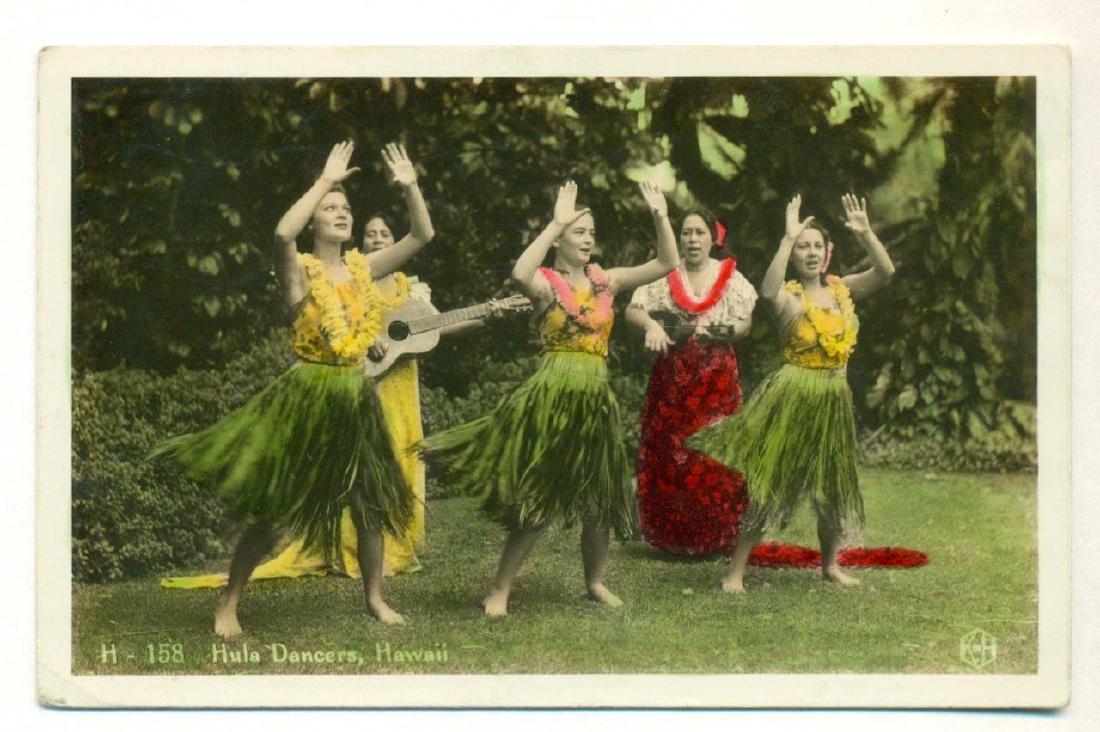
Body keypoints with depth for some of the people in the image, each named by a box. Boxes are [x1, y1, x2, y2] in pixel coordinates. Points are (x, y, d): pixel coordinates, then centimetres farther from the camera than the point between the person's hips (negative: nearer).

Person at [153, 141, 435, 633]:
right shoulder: (299, 271, -9)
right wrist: (326, 181, -25)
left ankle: (375, 598, 29)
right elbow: (283, 232, -32)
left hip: (355, 398, 5)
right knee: (273, 508, -1)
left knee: (370, 504, 12)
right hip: (307, 395, -5)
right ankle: (227, 605, 10)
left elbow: (422, 235, 8)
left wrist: (410, 186, -5)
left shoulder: (363, 268, 6)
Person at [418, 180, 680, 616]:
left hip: (596, 399, 6)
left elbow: (667, 263, 10)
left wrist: (660, 216, -2)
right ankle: (499, 592, 5)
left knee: (600, 498, 13)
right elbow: (519, 274, -30)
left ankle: (595, 581, 31)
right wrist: (556, 223, -27)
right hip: (551, 396, -6)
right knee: (536, 499, -5)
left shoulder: (605, 281, 11)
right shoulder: (545, 282, -5)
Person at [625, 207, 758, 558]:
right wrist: (650, 323, -23)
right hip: (672, 377, 0)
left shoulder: (731, 277, 6)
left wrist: (729, 329, -15)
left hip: (718, 377, 0)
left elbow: (746, 323, 7)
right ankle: (671, 536, 11)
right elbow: (633, 310, -2)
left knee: (716, 454, -3)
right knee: (668, 454, 0)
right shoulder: (665, 274, 4)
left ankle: (716, 537, 9)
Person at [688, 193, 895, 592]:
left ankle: (830, 564, 34)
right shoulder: (790, 298, -11)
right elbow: (768, 291, -35)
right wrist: (788, 238, -35)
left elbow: (885, 272, -5)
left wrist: (866, 234, -18)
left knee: (833, 487, 15)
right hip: (793, 397, -5)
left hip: (834, 399, 5)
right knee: (770, 485, -4)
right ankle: (736, 571, 3)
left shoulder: (842, 289, 6)